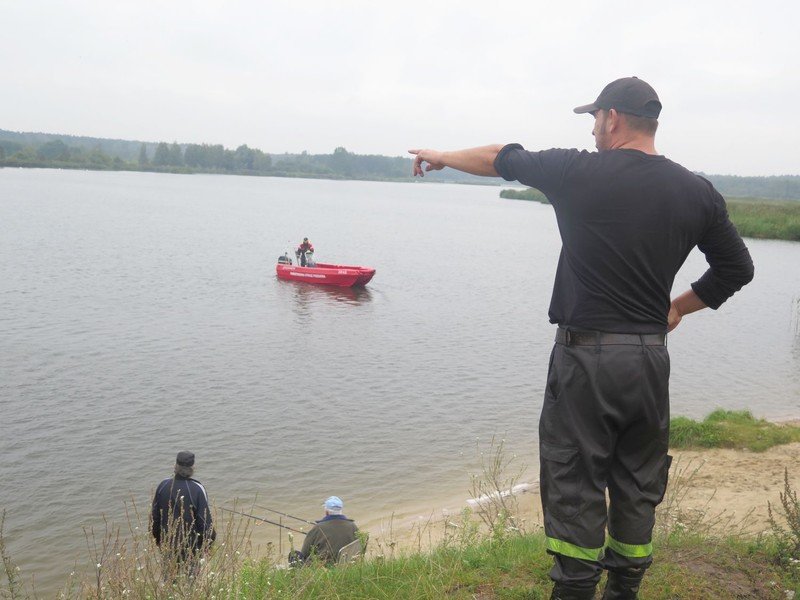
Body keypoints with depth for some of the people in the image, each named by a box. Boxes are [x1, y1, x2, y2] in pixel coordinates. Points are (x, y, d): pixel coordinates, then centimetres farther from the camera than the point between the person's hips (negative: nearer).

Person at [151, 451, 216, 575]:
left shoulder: (163, 486, -7)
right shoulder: (197, 490, -19)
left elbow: (154, 516, 3)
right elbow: (205, 520, -15)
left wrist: (158, 538, 17)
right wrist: (209, 541, 0)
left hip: (168, 543, 4)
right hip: (192, 545, -4)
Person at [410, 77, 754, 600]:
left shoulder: (580, 172, -8)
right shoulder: (697, 191, 3)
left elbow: (502, 159, 7)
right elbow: (737, 268, 12)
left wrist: (442, 157, 23)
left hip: (587, 355, -4)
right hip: (651, 357, 5)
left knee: (575, 484, 4)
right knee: (638, 487, 15)